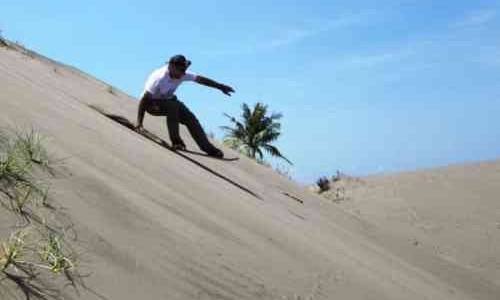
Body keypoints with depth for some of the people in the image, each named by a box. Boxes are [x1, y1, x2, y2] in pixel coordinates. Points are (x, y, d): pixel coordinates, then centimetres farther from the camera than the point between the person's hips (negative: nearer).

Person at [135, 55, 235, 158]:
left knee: (190, 118, -7)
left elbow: (200, 79, -2)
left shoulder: (182, 75, -14)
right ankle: (176, 141, -25)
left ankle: (208, 148, -1)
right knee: (173, 106, -35)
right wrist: (139, 123, -41)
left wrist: (220, 87, 2)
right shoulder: (159, 78, -33)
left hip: (167, 100, 7)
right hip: (151, 103, -7)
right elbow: (144, 99, -35)